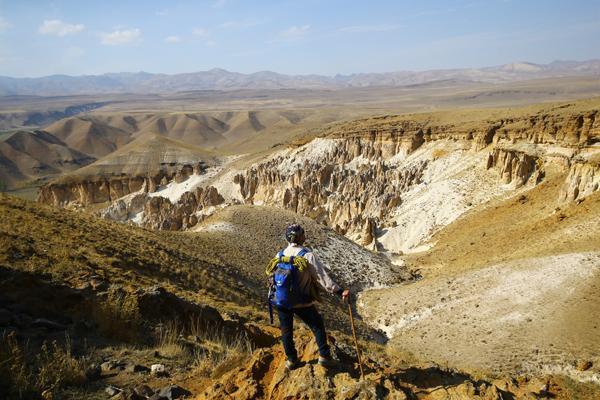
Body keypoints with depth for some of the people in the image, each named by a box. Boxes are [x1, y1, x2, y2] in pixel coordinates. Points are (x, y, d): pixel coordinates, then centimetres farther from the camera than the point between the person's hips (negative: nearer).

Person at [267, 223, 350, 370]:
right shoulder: (308, 255, -16)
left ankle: (291, 360, 28)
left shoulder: (279, 255, -1)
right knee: (318, 326, 15)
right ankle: (324, 356, 18)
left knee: (286, 330, 19)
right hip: (302, 303, -4)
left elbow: (272, 274, 9)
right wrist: (339, 291, -21)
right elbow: (322, 277, -22)